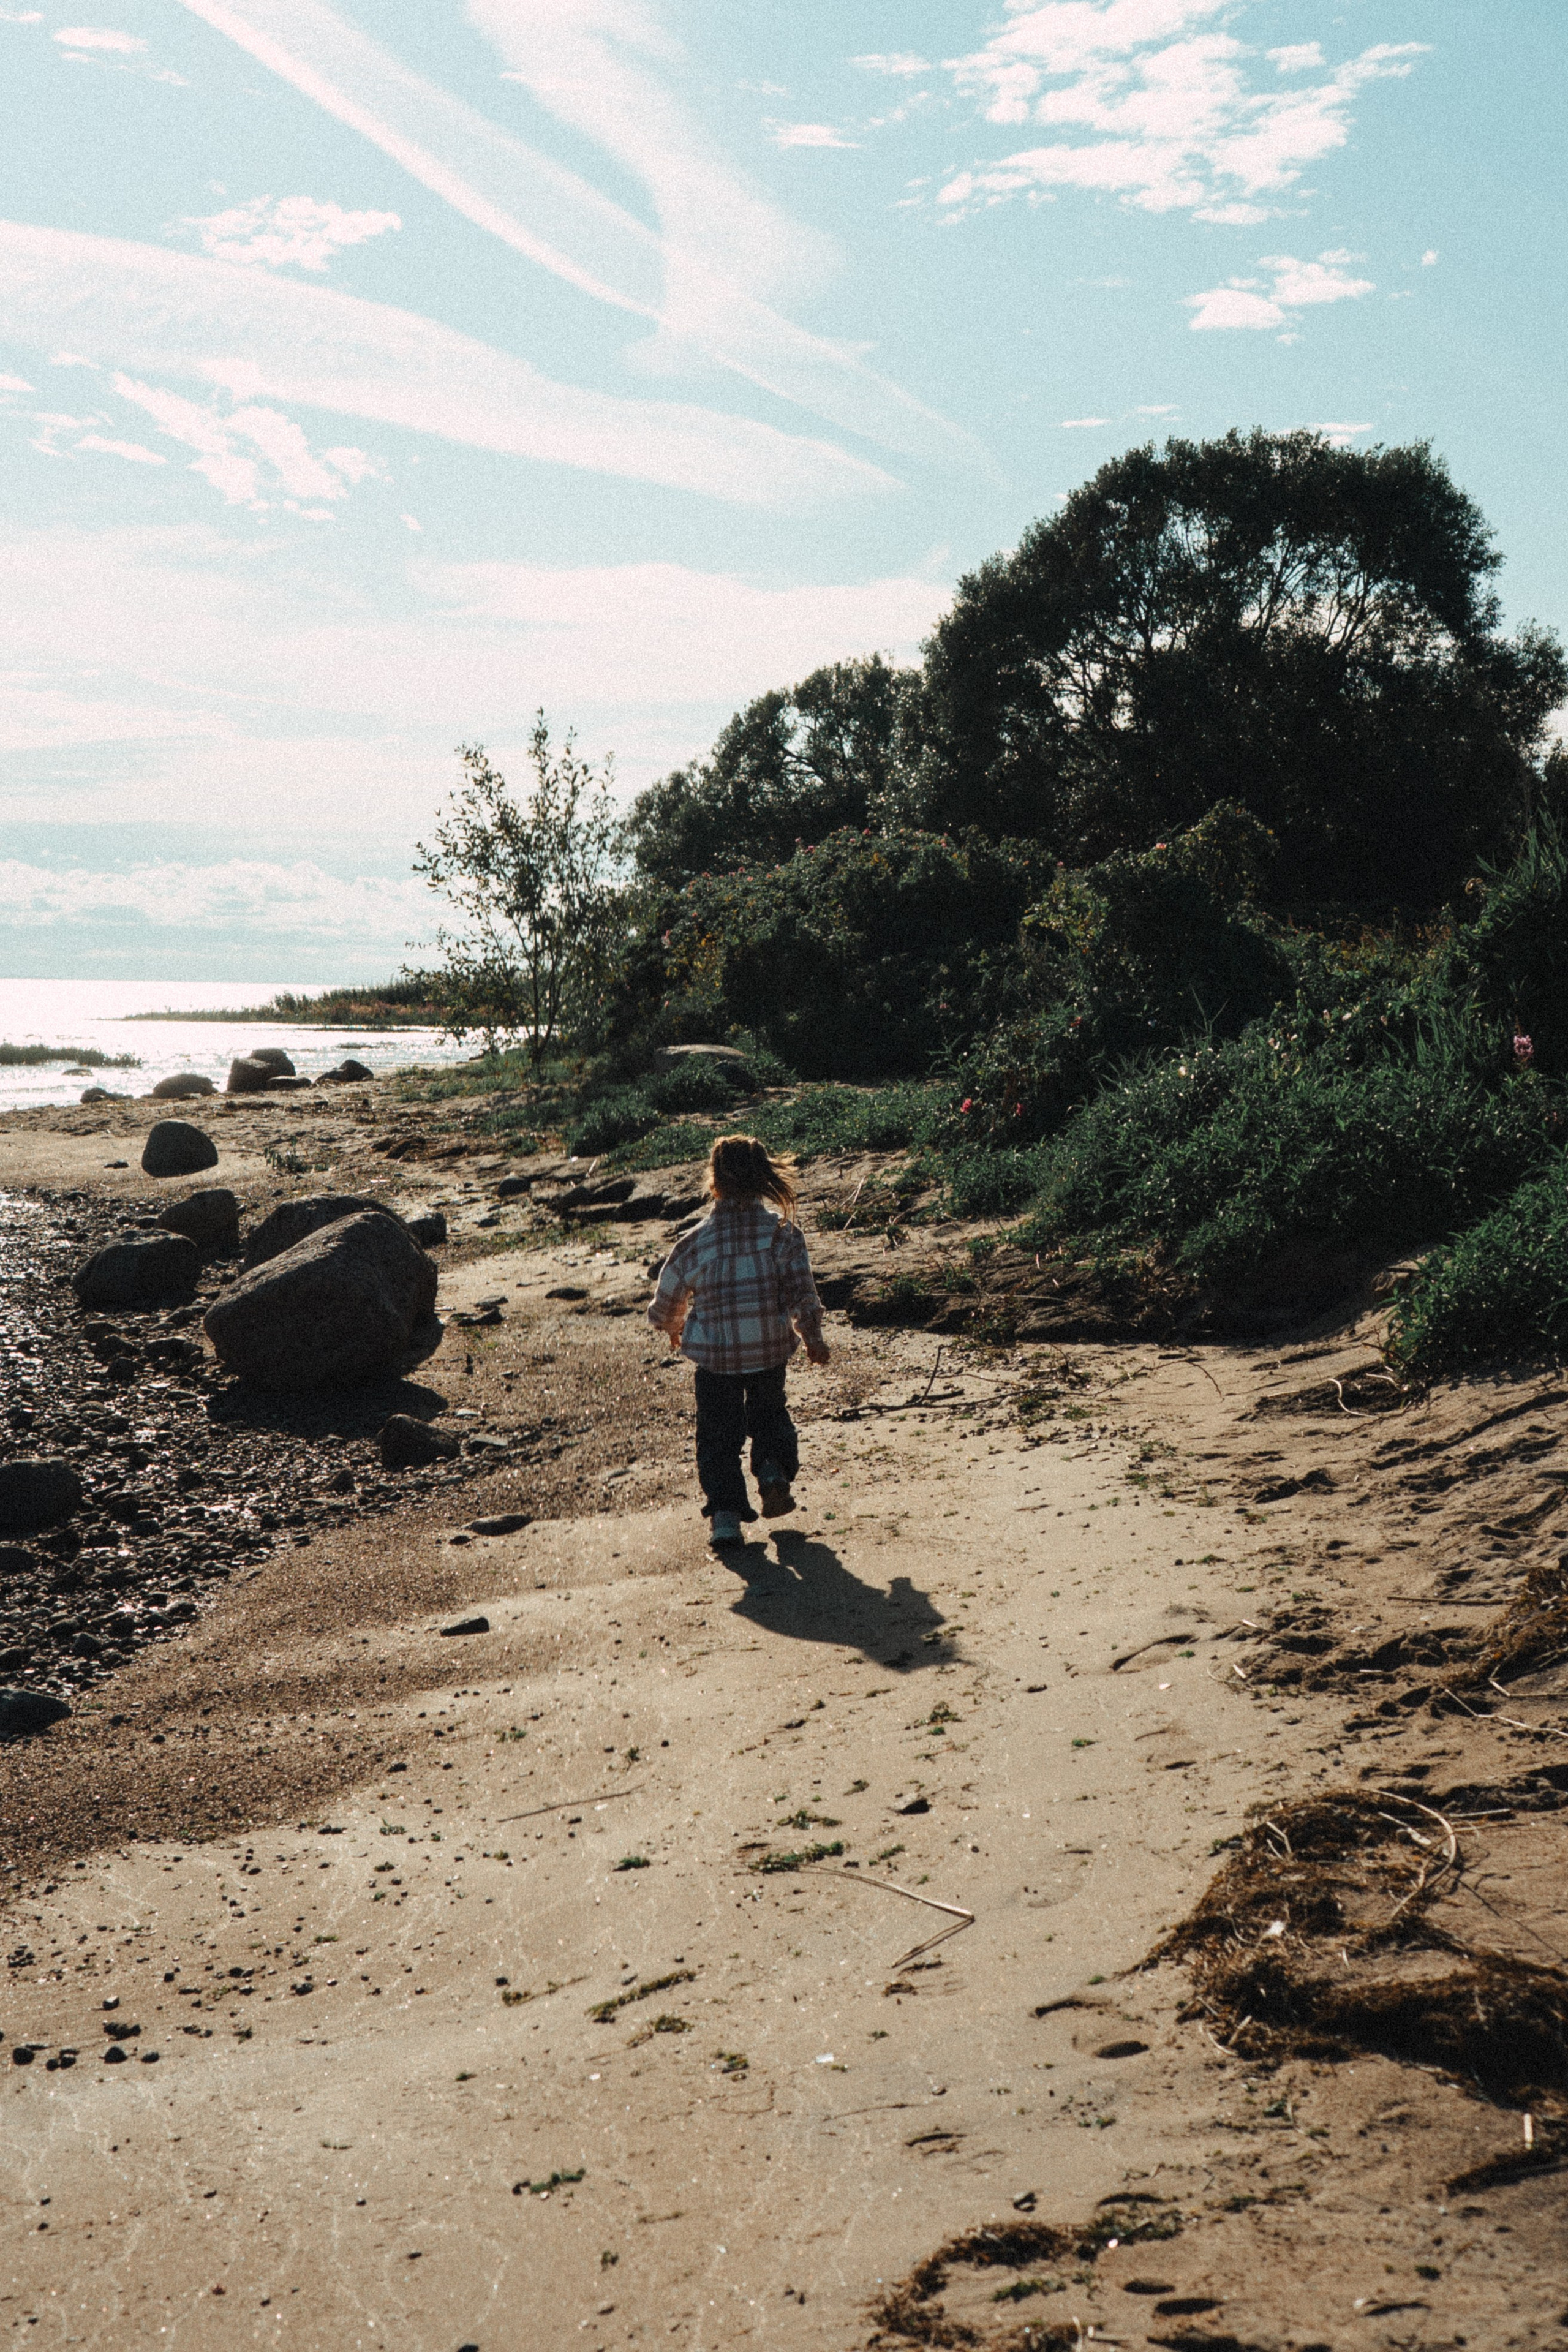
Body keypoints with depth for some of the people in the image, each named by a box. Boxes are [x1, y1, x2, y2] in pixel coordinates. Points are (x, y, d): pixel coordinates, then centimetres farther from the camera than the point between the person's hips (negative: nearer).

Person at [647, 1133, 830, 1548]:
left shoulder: (695, 1242, -9)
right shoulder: (783, 1232, -9)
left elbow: (667, 1301, 3)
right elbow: (802, 1293, -10)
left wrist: (672, 1327, 25)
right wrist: (813, 1339, 5)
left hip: (715, 1356, -1)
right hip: (771, 1349, 1)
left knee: (718, 1433, 13)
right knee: (769, 1412, 26)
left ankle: (724, 1513, 4)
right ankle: (775, 1471, 3)